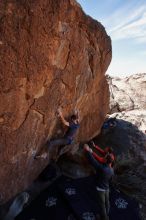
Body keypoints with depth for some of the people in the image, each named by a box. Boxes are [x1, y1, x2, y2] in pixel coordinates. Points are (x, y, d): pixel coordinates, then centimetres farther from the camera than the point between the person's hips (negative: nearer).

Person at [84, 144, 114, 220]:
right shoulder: (112, 170, -8)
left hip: (100, 189, -7)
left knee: (102, 205, 8)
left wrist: (88, 151, -29)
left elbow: (93, 161, -35)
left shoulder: (102, 168, -32)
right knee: (106, 203, 23)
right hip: (107, 188, 7)